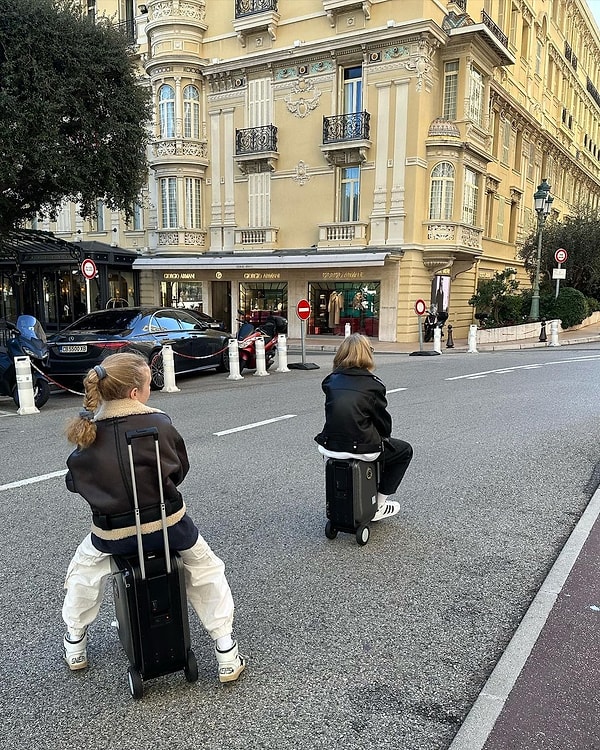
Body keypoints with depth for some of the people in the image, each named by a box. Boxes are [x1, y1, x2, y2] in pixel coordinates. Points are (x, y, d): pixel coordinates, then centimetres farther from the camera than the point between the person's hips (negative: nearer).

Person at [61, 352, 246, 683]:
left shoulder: (86, 430, -9)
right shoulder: (159, 423, -13)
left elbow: (75, 482, 5)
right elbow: (180, 469, 1)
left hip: (112, 533, 2)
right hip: (168, 524, -1)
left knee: (83, 570, 34)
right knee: (206, 570, 23)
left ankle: (75, 646, 47)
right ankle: (226, 656, 24)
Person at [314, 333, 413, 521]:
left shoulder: (331, 381, 4)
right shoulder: (372, 385, -8)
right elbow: (384, 423, 0)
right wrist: (383, 438, 22)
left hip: (329, 447, 6)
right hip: (360, 449, -6)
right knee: (405, 451, 21)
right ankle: (378, 505, 22)